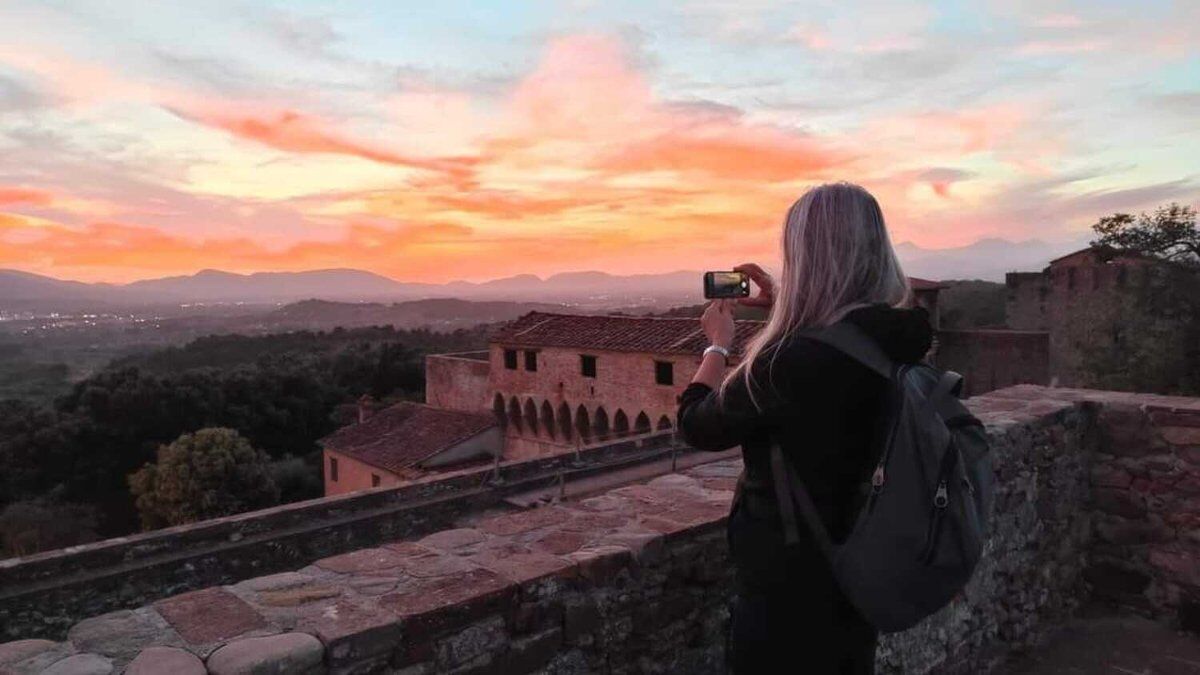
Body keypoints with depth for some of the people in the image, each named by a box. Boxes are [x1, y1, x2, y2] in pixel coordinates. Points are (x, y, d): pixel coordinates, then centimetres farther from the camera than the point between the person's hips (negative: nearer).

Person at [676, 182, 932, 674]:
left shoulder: (786, 363, -32)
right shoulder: (894, 340, -9)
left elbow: (694, 425, -14)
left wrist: (717, 343, 2)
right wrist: (785, 307, 17)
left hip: (789, 586, -7)